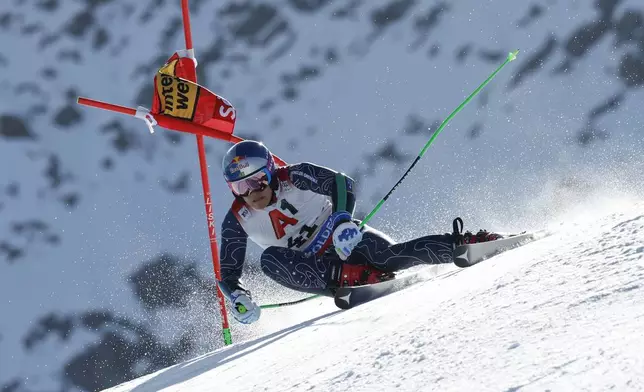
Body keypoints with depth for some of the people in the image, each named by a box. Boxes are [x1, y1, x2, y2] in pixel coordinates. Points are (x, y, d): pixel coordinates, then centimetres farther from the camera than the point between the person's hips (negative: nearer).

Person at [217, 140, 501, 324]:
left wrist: (343, 219, -36)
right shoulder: (236, 222, -7)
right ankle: (350, 277, -42)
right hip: (313, 267, 3)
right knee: (270, 260, -29)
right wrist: (237, 298, -23)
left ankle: (463, 243, -28)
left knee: (389, 257, -33)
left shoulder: (293, 178, -15)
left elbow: (342, 183, -19)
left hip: (345, 240, -2)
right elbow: (227, 273, -2)